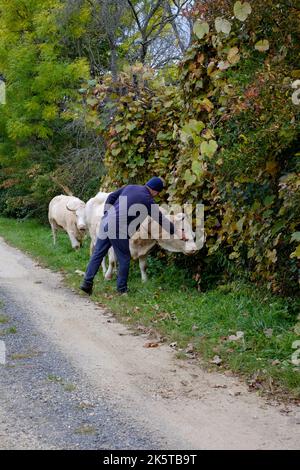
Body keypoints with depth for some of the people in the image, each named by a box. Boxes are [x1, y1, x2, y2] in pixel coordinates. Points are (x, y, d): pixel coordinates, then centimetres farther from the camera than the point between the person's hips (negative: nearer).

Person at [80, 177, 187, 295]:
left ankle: (87, 282, 7)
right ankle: (122, 288, 16)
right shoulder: (147, 200, -5)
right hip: (119, 231, -7)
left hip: (106, 224, 7)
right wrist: (178, 232, 7)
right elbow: (161, 219, -1)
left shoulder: (130, 187, 13)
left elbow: (111, 197, 15)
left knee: (97, 254, 10)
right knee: (124, 259, 9)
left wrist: (106, 215, 18)